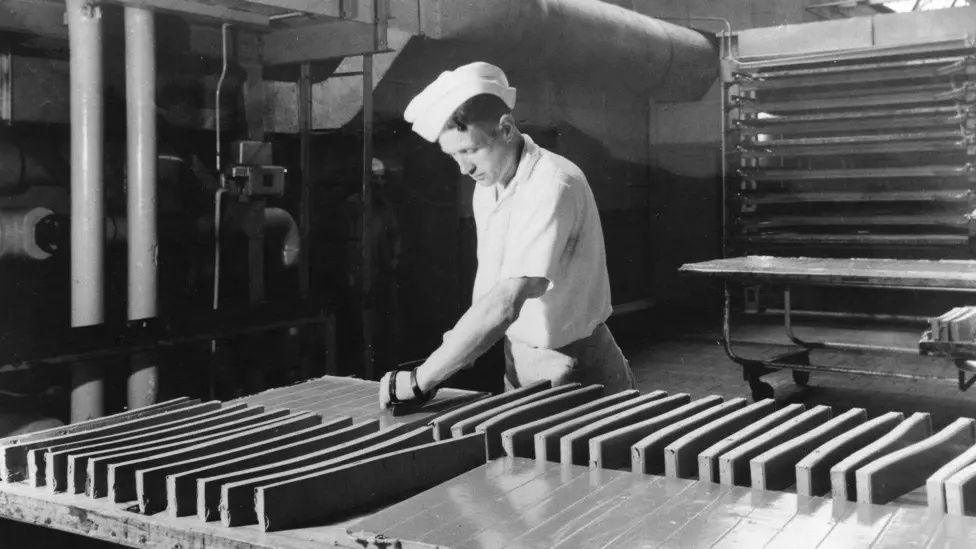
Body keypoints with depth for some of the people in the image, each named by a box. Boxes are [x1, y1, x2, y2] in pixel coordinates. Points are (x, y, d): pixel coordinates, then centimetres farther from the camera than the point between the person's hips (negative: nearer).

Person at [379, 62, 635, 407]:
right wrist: (462, 341, 0)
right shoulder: (487, 187, 3)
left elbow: (505, 304, -32)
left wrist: (421, 381, -30)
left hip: (575, 375, -7)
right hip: (520, 366, 7)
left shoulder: (553, 186, -25)